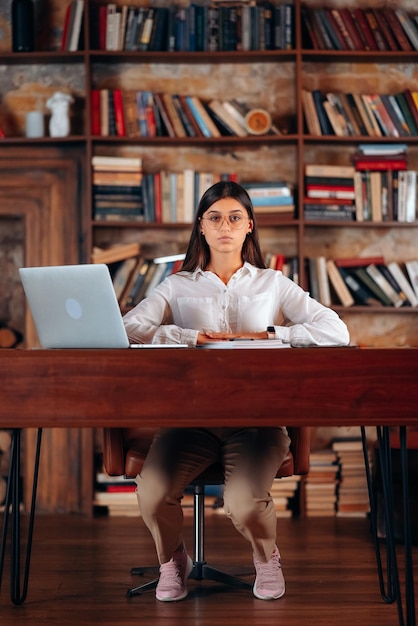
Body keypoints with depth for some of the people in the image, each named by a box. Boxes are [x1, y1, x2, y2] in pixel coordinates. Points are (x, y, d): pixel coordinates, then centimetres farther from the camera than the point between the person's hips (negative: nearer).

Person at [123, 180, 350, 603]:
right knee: (152, 493, -27)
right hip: (189, 415, 1)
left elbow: (337, 332, 1)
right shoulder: (178, 287, 15)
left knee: (244, 503, -29)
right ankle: (172, 560, 10)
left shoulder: (272, 285, 14)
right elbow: (126, 331, -3)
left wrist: (264, 336, -9)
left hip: (255, 418, -1)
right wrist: (195, 337, -13)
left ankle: (266, 557, 10)